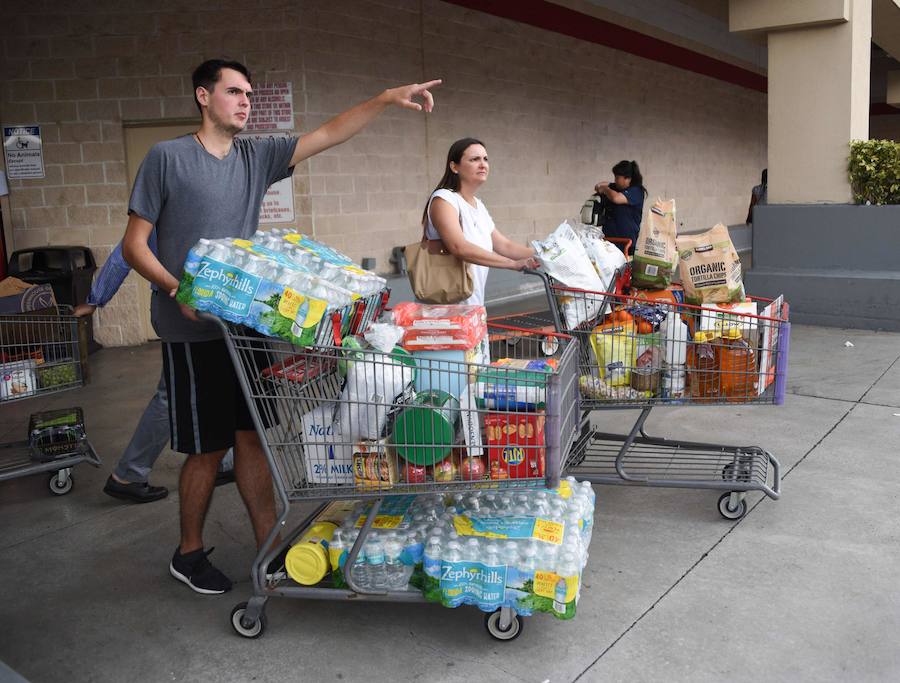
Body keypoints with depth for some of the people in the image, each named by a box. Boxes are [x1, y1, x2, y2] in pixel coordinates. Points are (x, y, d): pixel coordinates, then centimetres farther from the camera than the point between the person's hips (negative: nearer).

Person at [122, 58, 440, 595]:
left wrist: (387, 99, -7)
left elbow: (329, 134, 4)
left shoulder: (256, 156, 8)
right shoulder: (167, 158, -5)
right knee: (207, 448, 4)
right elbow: (134, 244, -6)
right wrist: (176, 289, -22)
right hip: (193, 330, -5)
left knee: (253, 437, 9)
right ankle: (189, 553, 25)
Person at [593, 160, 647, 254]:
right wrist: (599, 186, 10)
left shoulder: (636, 191, -10)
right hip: (609, 236, 7)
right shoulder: (616, 187, 13)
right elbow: (604, 184, 34)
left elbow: (616, 198, -28)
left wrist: (604, 189, -8)